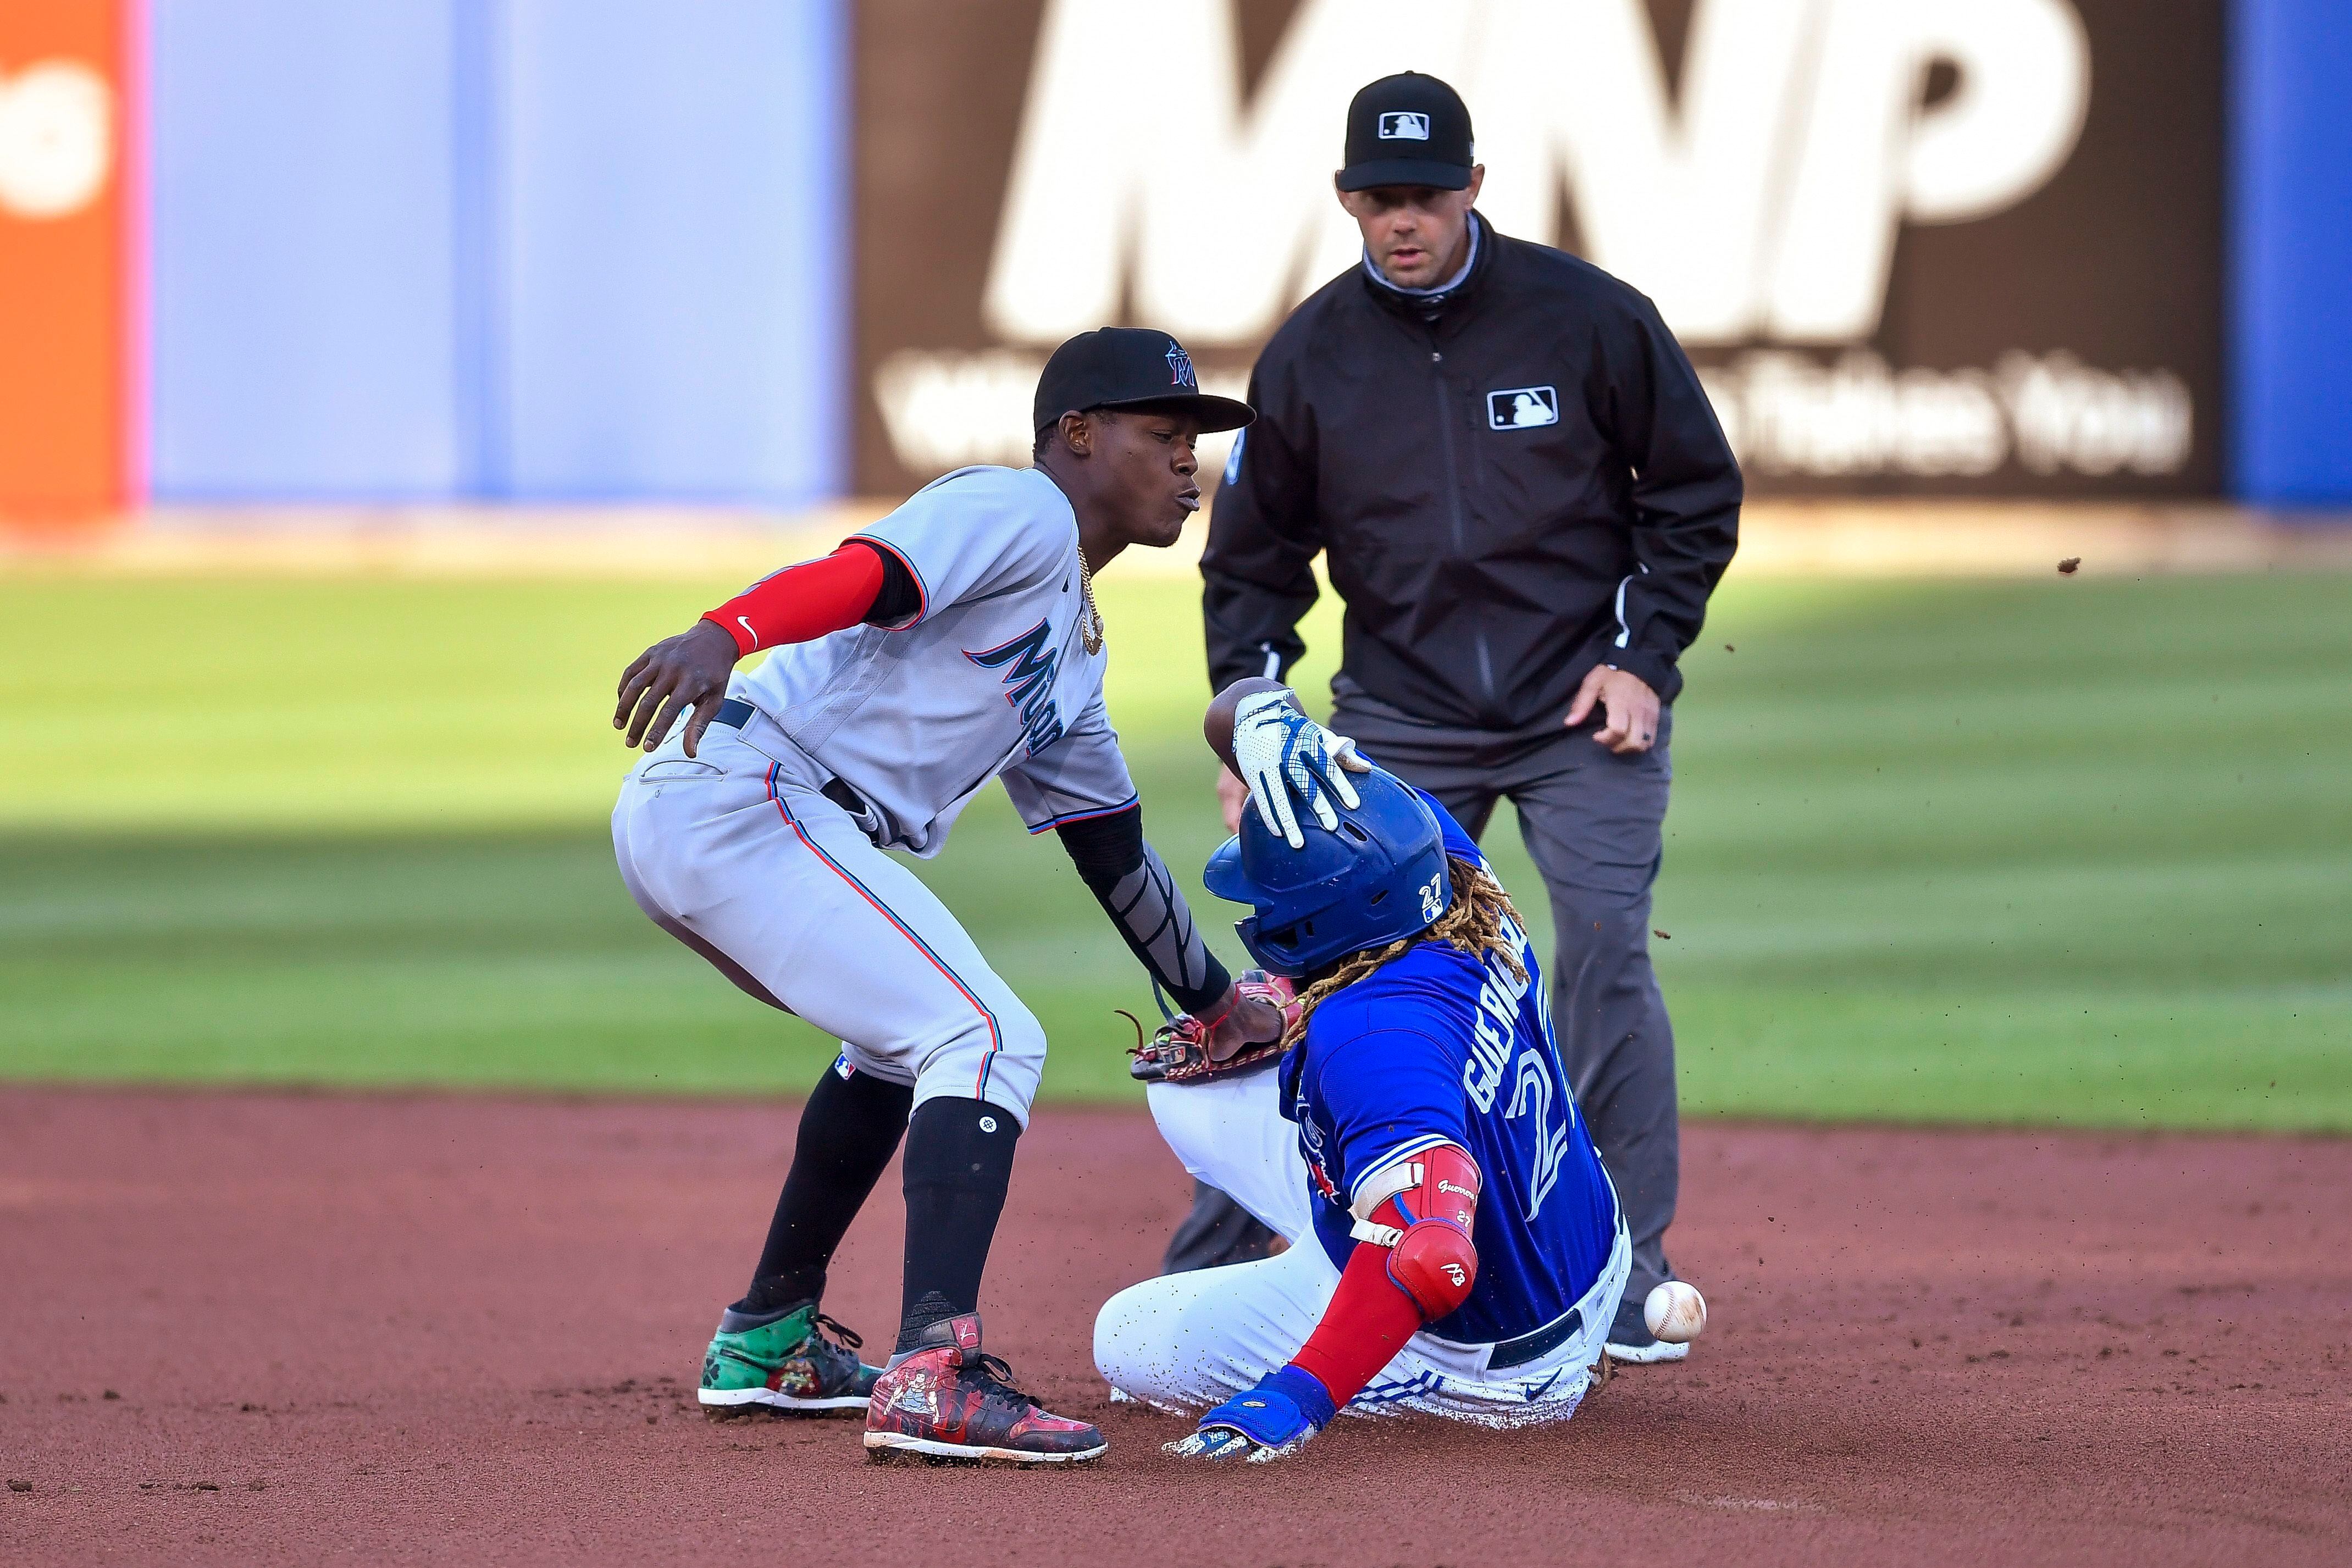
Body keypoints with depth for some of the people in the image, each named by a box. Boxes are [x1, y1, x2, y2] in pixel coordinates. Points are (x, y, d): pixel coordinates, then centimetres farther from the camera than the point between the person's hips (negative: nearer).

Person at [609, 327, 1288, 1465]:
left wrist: (1220, 1006, 36)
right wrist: (722, 635, -40)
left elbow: (1111, 852, 33)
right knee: (986, 1038, -16)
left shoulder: (1074, 640, 28)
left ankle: (768, 1340, 36)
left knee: (903, 1029, 30)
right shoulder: (1018, 511, -3)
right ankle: (933, 1374, -31)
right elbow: (862, 575, -22)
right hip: (737, 800, -11)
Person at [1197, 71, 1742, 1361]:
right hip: (1401, 717, 2)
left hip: (1588, 706, -2)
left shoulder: (1589, 317, -7)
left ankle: (1629, 1264, -1)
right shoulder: (1309, 357, -1)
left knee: (1606, 955, -11)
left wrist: (1644, 656, -7)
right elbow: (1254, 560, 9)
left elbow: (1696, 491, 2)